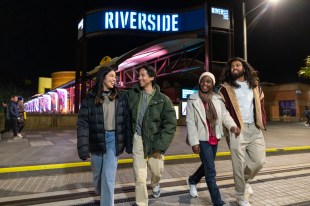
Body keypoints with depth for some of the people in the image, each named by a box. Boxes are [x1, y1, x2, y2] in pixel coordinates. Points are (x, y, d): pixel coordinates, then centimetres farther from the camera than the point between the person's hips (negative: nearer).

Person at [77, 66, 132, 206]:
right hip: (96, 141, 1)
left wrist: (129, 144, -1)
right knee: (97, 175, 19)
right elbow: (83, 123, -6)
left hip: (113, 140, -1)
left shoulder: (121, 97, 2)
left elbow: (127, 121, 2)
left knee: (108, 177, -5)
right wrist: (83, 149, -12)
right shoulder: (91, 98, -2)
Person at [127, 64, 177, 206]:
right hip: (138, 139, 1)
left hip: (154, 141, 0)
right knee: (139, 176, 3)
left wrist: (160, 146, -14)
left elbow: (170, 124, -9)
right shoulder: (132, 94, -1)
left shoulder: (163, 99, -8)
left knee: (157, 170, 16)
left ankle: (155, 184, 51)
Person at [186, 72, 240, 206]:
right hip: (202, 139, -5)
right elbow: (190, 122, -10)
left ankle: (192, 180, 48)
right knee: (211, 171, -4)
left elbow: (225, 114, -4)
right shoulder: (193, 100, -7)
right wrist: (194, 142, -15)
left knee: (207, 166, 21)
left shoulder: (217, 99, 5)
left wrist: (232, 125, -25)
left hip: (214, 139, 5)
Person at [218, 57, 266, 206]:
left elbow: (260, 105, 21)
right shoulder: (226, 88, -2)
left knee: (259, 161, 6)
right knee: (239, 164, 0)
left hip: (254, 128, 5)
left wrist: (262, 122, 11)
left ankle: (245, 181, 36)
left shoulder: (254, 85, 14)